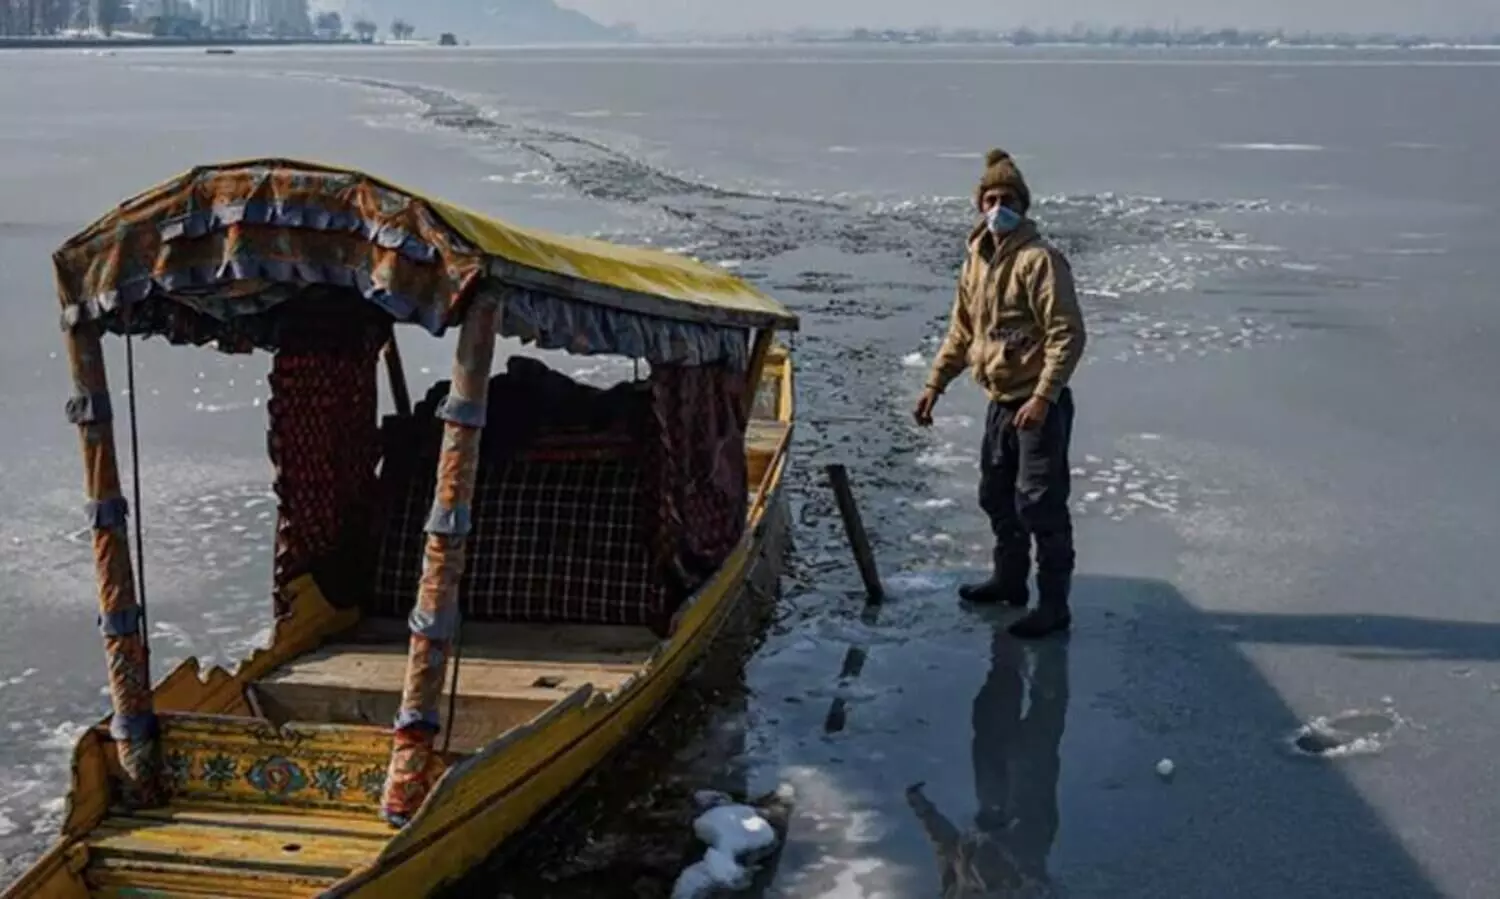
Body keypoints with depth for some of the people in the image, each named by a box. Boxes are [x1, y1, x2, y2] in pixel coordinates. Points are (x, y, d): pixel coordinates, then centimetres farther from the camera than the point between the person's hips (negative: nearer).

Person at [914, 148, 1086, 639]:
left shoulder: (1039, 259, -16)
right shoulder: (976, 261, 9)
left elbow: (1067, 335, -21)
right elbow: (961, 332, 19)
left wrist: (1043, 398, -27)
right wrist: (935, 384, 14)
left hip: (1039, 405, -9)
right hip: (1000, 402, 9)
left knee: (1040, 504, -6)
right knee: (996, 497, 20)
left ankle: (1053, 604, 4)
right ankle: (1010, 580, 38)